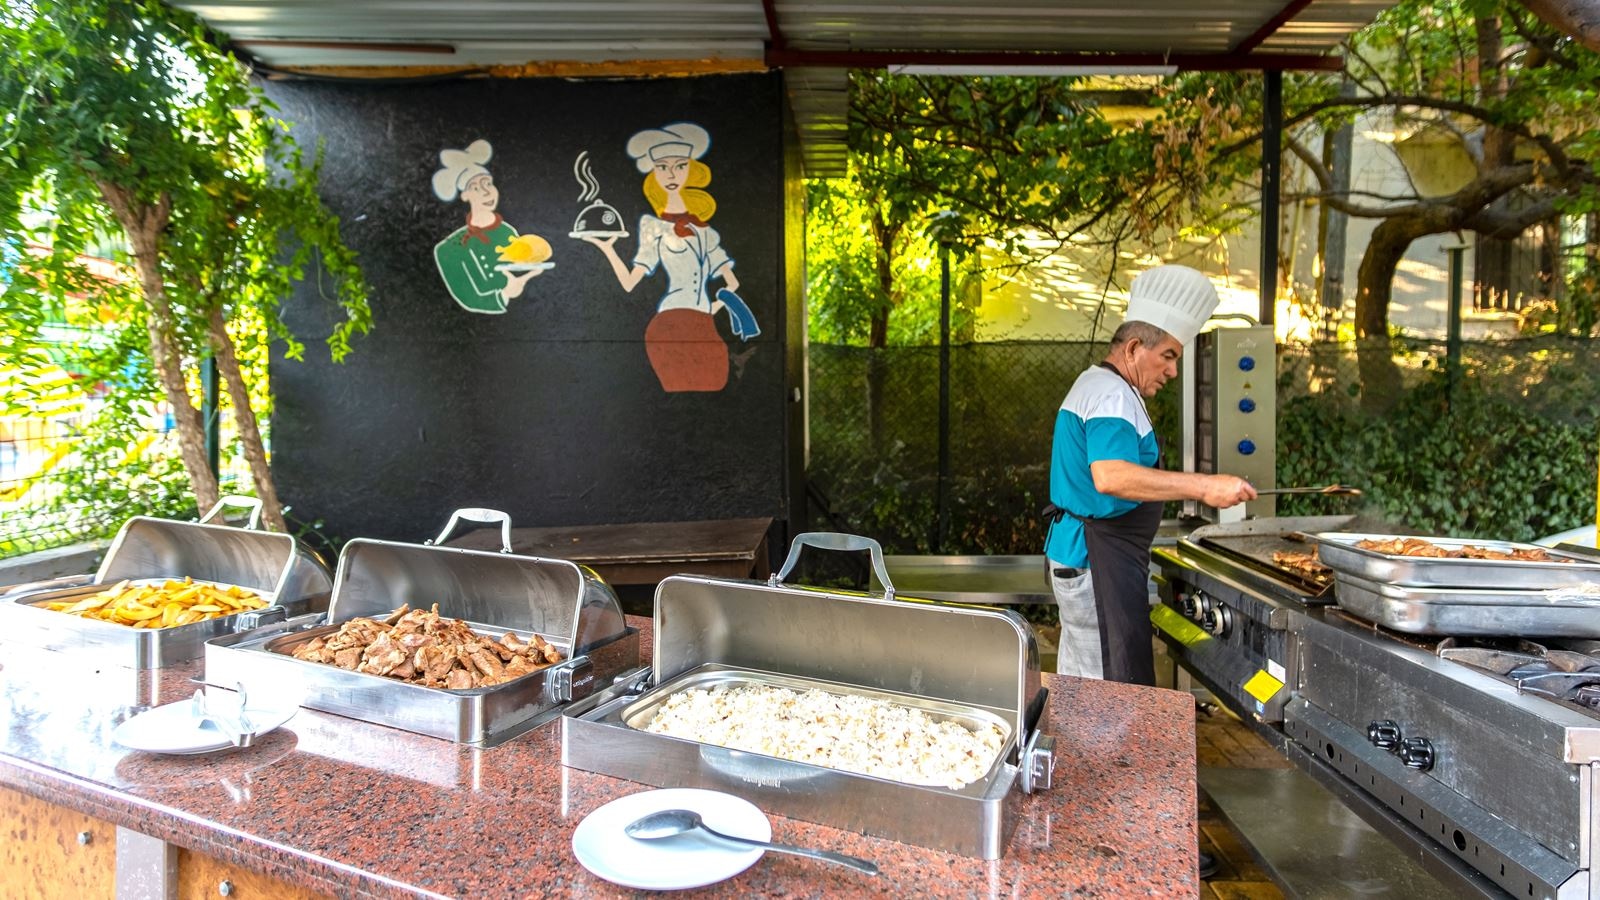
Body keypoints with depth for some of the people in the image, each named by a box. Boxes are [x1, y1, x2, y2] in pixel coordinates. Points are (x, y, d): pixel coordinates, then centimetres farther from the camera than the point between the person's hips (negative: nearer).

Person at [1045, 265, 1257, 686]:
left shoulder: (1094, 383, 18)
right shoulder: (1113, 396, -17)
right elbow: (1110, 476, -33)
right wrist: (1202, 486, -33)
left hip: (1079, 554, 11)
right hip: (1099, 561, -11)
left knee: (1082, 694, 16)